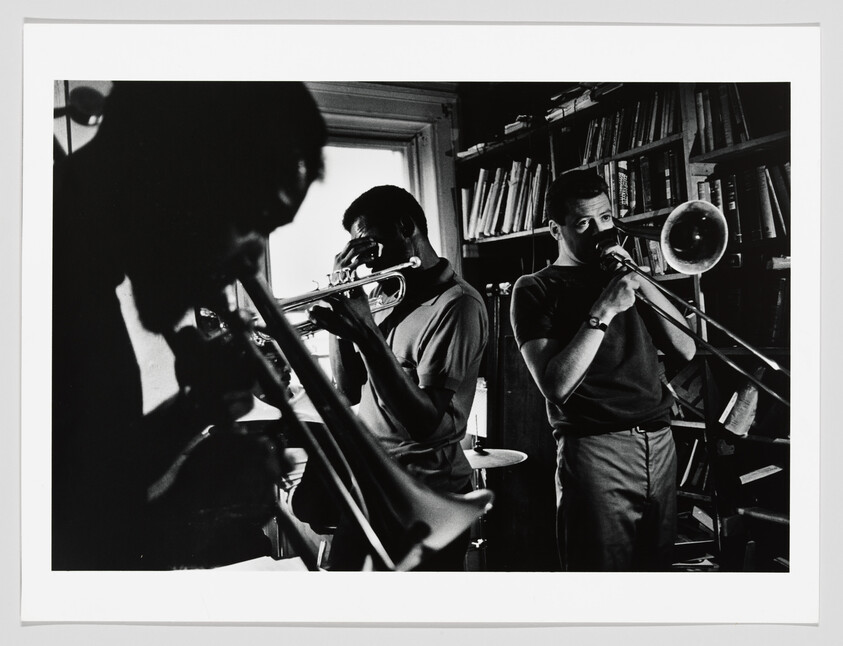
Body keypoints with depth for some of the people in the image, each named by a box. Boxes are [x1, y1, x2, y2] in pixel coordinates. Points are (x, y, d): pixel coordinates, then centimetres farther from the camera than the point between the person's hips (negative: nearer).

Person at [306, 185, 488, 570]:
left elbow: (431, 426, -24)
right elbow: (348, 393, 6)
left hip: (425, 499, -7)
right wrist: (341, 320, -7)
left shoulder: (457, 304, -15)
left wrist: (366, 335, -29)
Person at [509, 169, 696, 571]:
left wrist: (639, 280, -1)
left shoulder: (621, 277, 19)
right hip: (596, 450, -5)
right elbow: (555, 387, -12)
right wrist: (603, 312, -16)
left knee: (656, 568, 13)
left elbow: (686, 350, 7)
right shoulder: (536, 290, 1)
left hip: (660, 445, 6)